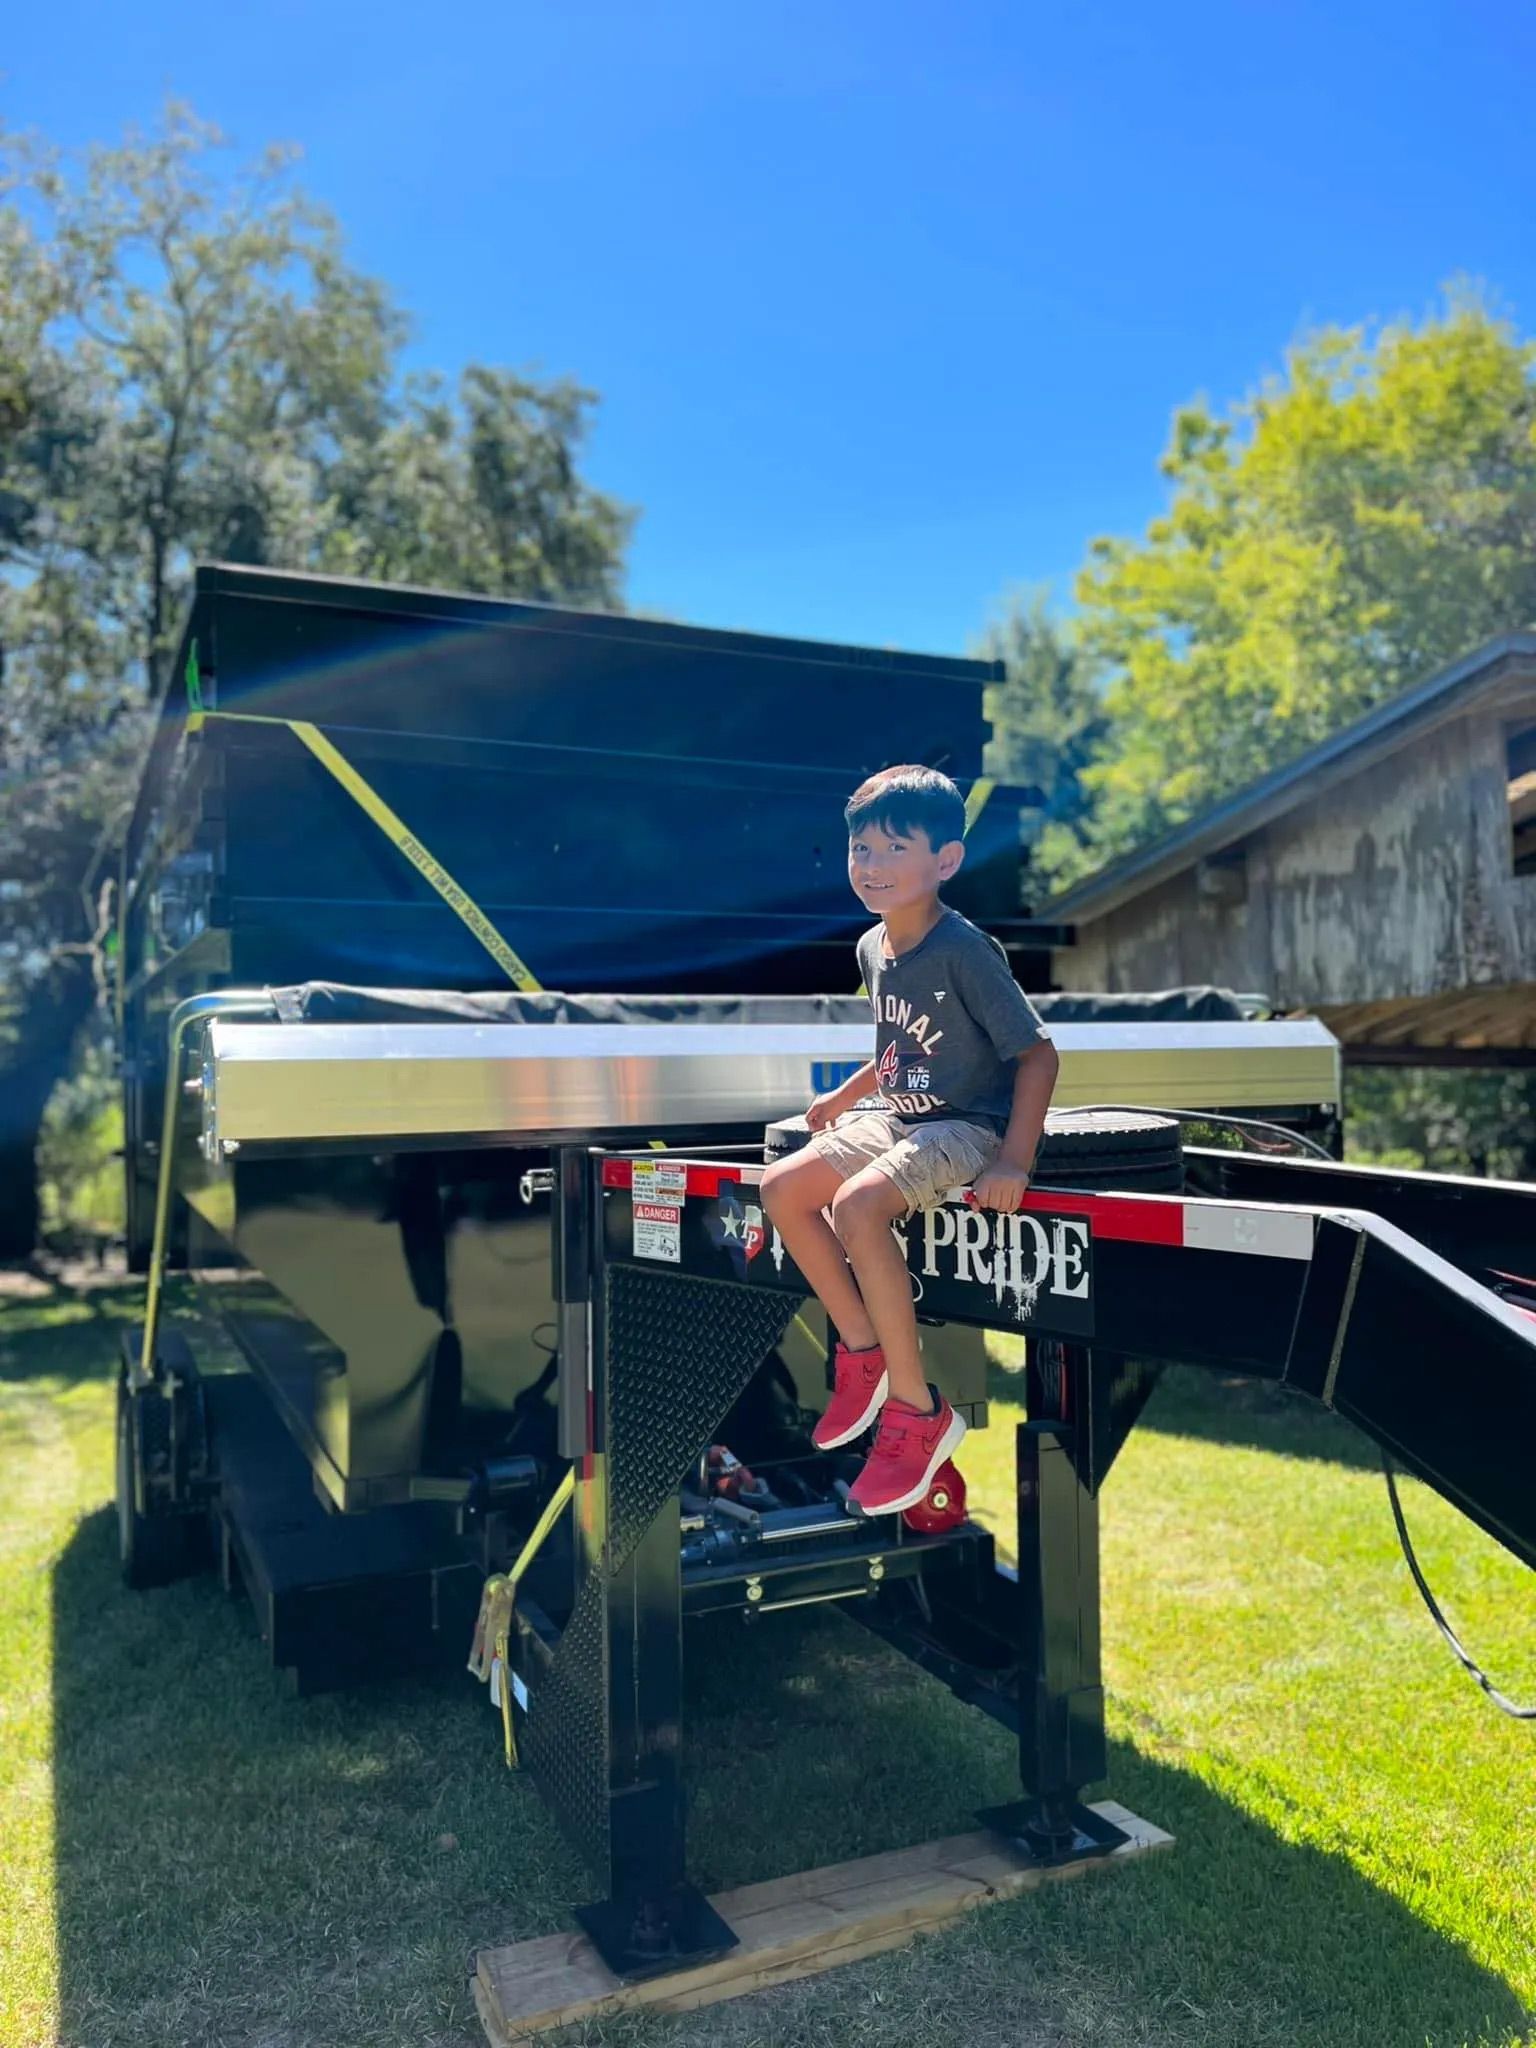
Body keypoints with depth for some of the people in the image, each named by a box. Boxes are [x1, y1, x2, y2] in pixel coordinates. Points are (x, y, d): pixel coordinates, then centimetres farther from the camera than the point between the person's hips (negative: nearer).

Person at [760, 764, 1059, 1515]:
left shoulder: (963, 951, -19)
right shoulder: (873, 948, 6)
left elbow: (1037, 1053, -18)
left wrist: (1015, 1160, -26)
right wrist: (844, 1095, 22)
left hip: (968, 1128, -9)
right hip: (896, 1118, 9)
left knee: (856, 1204, -30)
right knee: (782, 1188, -1)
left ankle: (917, 1409, -16)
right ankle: (863, 1350, 11)